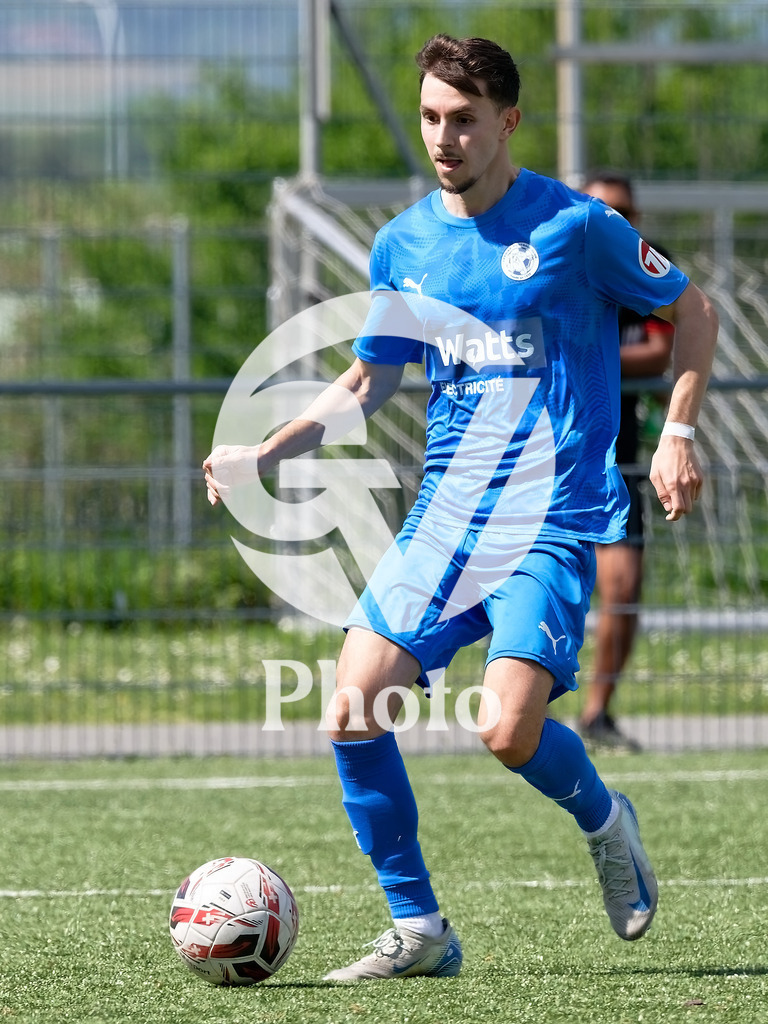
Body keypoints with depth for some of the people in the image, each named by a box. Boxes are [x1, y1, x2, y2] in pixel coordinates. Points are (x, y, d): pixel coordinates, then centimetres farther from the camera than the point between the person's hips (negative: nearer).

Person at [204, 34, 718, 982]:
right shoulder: (402, 245, 9)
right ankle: (417, 931, 6)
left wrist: (677, 434, -4)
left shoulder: (572, 225, -5)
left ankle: (604, 821, 14)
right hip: (441, 517, 5)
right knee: (351, 714, -8)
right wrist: (262, 455, 7)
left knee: (508, 732, -21)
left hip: (550, 520, -5)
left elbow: (692, 309, 7)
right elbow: (368, 382, 20)